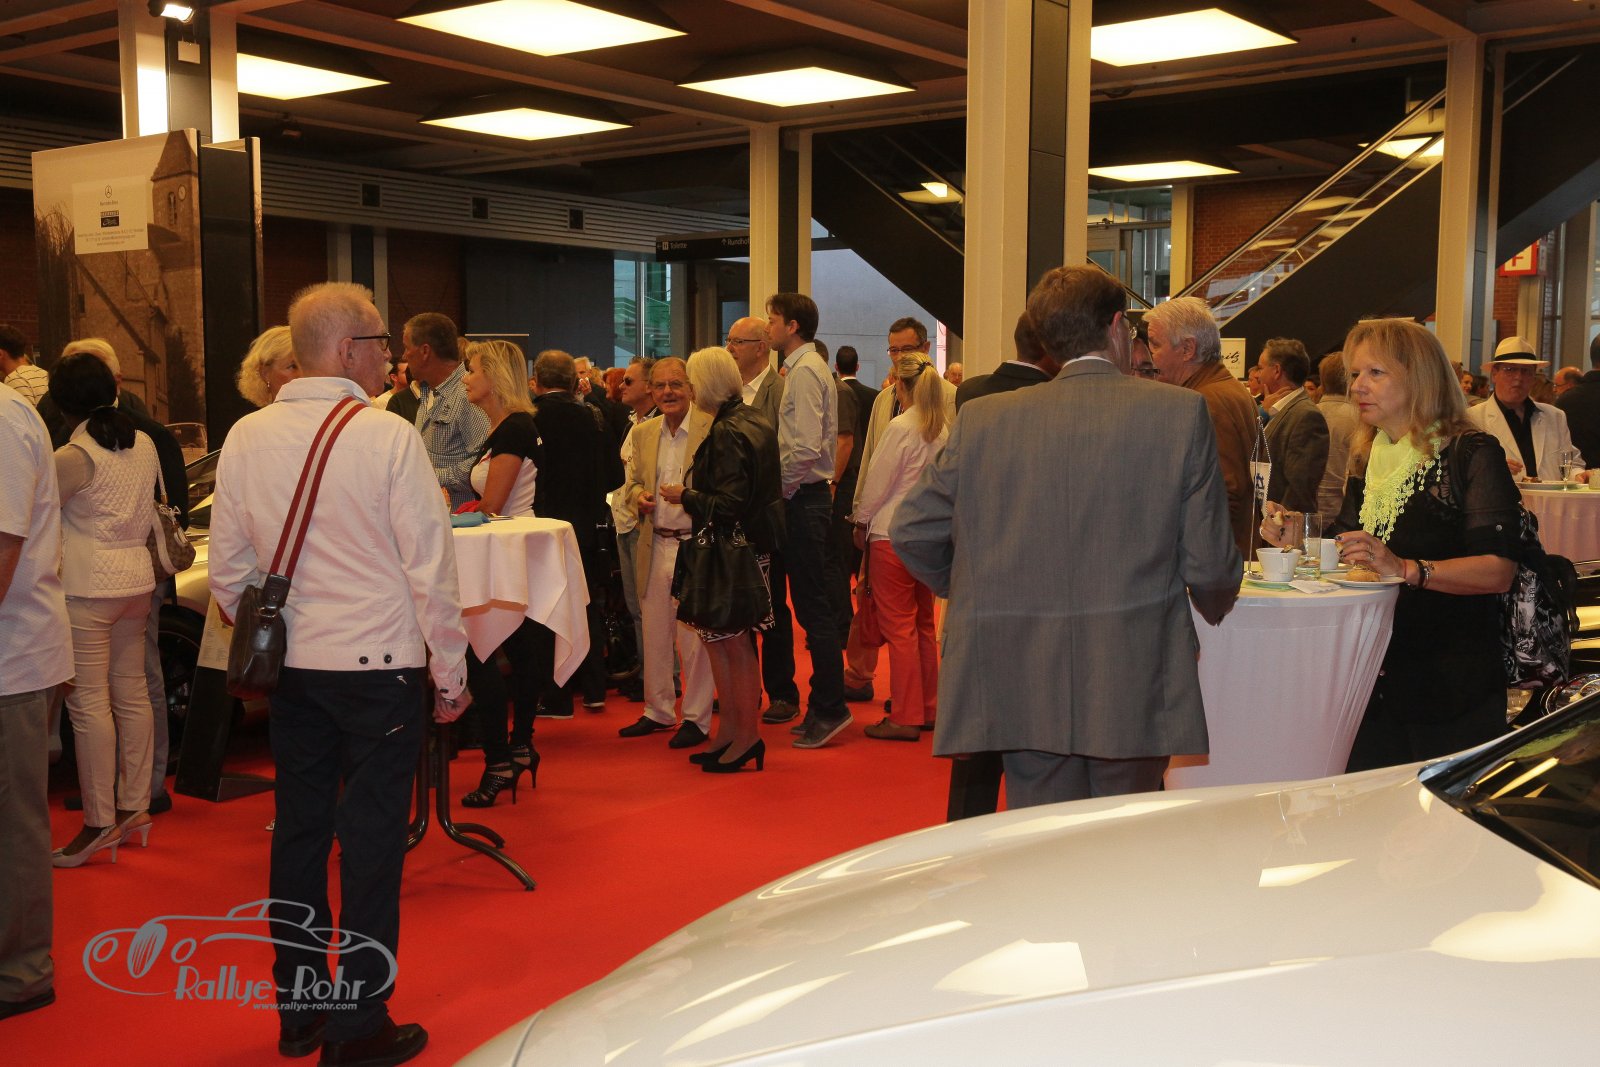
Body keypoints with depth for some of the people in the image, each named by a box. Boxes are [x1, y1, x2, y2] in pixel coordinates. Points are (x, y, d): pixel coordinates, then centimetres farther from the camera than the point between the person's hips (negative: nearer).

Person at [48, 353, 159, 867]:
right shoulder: (143, 445, 8)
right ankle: (134, 806, 20)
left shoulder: (72, 457, -14)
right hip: (136, 579, 8)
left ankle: (100, 822, -1)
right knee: (131, 692, 13)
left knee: (89, 701, -4)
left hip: (87, 585, -8)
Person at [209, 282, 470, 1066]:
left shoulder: (246, 438, 2)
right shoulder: (387, 438, -13)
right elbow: (431, 569, -12)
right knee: (371, 841, 3)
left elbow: (228, 572, 7)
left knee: (299, 832, 15)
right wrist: (451, 674, -2)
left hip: (289, 669, 5)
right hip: (379, 665, -5)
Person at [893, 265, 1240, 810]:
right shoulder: (1181, 412, -4)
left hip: (1022, 692, 2)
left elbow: (911, 531, 5)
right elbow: (1210, 562, -2)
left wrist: (968, 592, 23)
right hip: (1134, 691, -1)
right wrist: (1214, 608, 21)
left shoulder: (982, 418, 0)